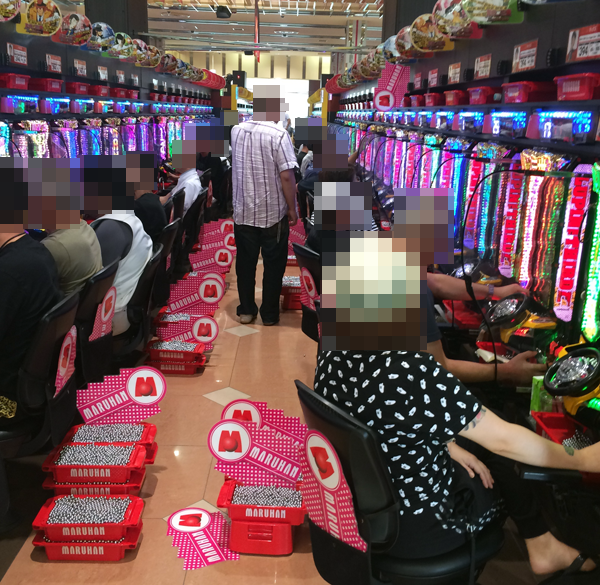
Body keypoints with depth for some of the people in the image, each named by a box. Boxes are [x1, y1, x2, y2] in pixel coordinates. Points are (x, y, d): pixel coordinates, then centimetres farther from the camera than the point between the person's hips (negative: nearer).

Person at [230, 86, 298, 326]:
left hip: (243, 213, 5)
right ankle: (269, 314, 19)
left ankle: (246, 310, 24)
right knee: (273, 265, 10)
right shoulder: (278, 135, -16)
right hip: (273, 214, -4)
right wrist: (292, 208, -6)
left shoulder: (236, 130, 1)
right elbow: (286, 176, -18)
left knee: (245, 263, 15)